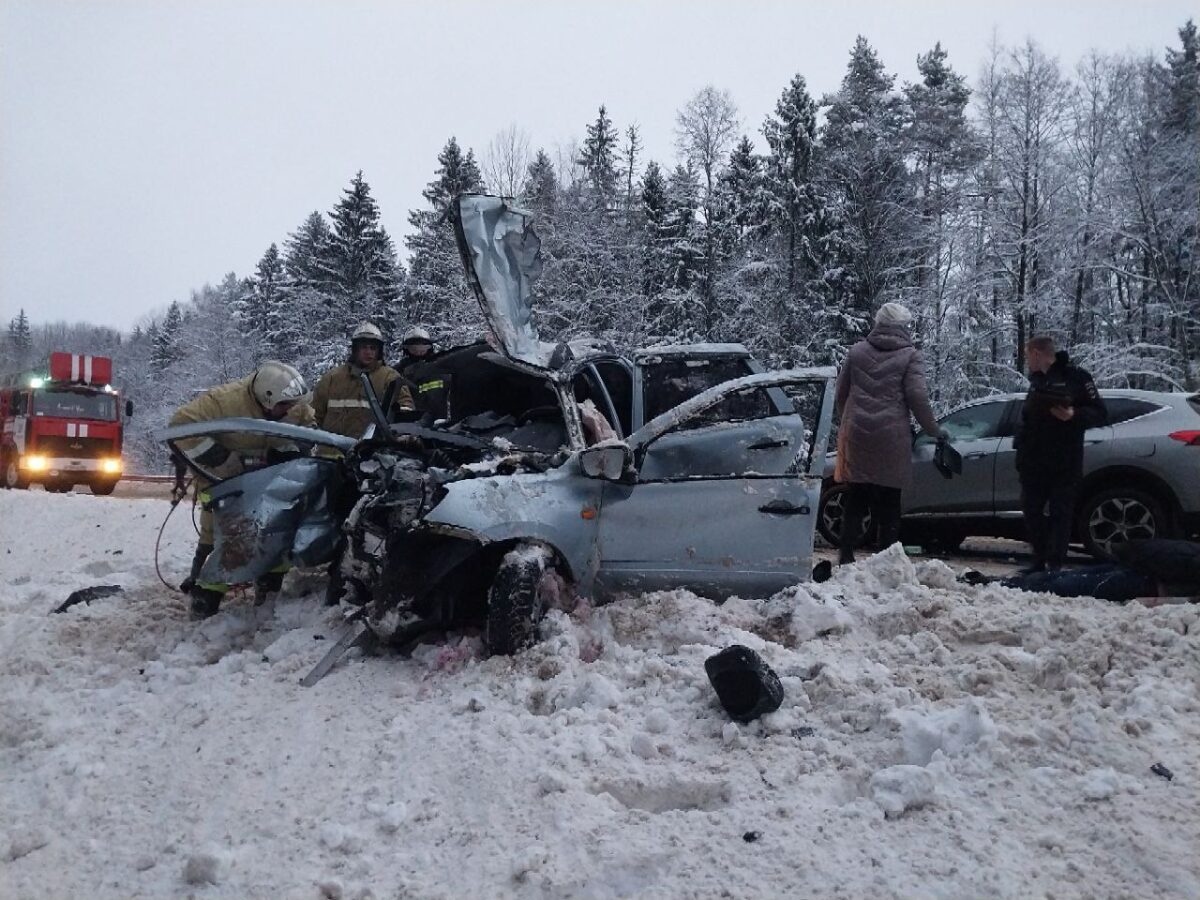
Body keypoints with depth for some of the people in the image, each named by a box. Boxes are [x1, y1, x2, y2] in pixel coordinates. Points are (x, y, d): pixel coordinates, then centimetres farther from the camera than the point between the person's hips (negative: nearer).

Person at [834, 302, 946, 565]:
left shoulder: (858, 351, 10)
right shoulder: (910, 356, -1)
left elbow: (840, 393, 14)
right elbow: (917, 396, -8)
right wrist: (934, 430, 3)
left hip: (856, 435, 3)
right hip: (891, 439, -3)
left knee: (855, 499, 10)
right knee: (888, 503, 5)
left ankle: (846, 555, 9)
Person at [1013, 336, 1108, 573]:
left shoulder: (1075, 377, -4)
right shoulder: (1036, 380, 18)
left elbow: (1100, 414, -6)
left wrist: (1074, 415, -23)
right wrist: (1019, 443, 13)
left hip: (1064, 464, -7)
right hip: (1034, 462, 7)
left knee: (1060, 514, -5)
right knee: (1032, 511, 8)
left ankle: (1055, 565, -3)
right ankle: (1039, 562, 17)